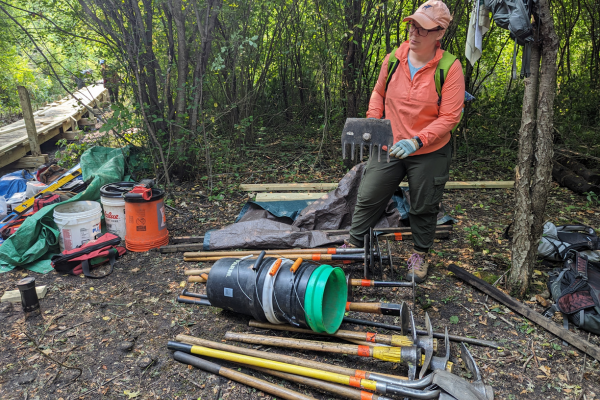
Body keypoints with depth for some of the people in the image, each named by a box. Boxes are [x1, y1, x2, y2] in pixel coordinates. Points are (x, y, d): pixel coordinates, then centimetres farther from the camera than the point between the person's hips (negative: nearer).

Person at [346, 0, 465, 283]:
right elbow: (379, 93, 14)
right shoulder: (393, 59, -4)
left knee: (424, 208, 13)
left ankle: (420, 254, 36)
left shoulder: (450, 68, -15)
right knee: (368, 198, 7)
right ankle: (353, 245, 28)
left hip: (430, 153, -3)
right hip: (388, 147, 3)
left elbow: (449, 117, -17)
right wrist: (372, 121, -2)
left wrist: (416, 141, -27)